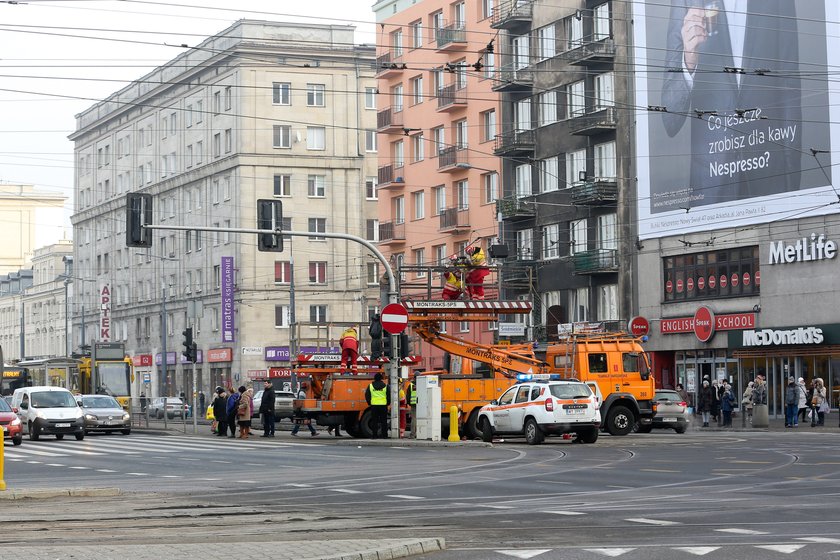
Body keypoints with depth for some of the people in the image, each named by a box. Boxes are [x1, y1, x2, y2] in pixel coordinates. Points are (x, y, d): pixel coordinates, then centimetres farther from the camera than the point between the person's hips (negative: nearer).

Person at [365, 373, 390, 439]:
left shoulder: (370, 386, 4)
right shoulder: (385, 386, 2)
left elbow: (367, 396, 7)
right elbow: (389, 396, 6)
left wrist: (370, 403, 17)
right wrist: (388, 403, 17)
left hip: (374, 405, 1)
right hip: (383, 405, -1)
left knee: (374, 421, 4)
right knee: (384, 421, 5)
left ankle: (374, 435, 1)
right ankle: (384, 434, 3)